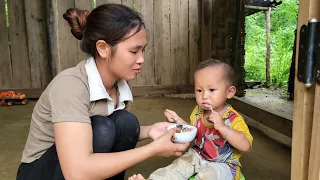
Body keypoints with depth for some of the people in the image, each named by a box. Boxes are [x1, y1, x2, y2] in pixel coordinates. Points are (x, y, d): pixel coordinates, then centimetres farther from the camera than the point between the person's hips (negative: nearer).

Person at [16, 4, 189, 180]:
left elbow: (121, 134, 3)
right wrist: (154, 148, -32)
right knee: (101, 129, -30)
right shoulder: (70, 85, -30)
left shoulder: (119, 83, -9)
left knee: (126, 122, -18)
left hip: (86, 163, 6)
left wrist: (148, 131, -17)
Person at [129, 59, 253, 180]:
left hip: (222, 164, -6)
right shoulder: (197, 112, -2)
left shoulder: (233, 119, -20)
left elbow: (246, 146, -31)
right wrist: (179, 121, -2)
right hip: (198, 156, 7)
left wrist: (223, 127, -42)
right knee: (178, 166, -9)